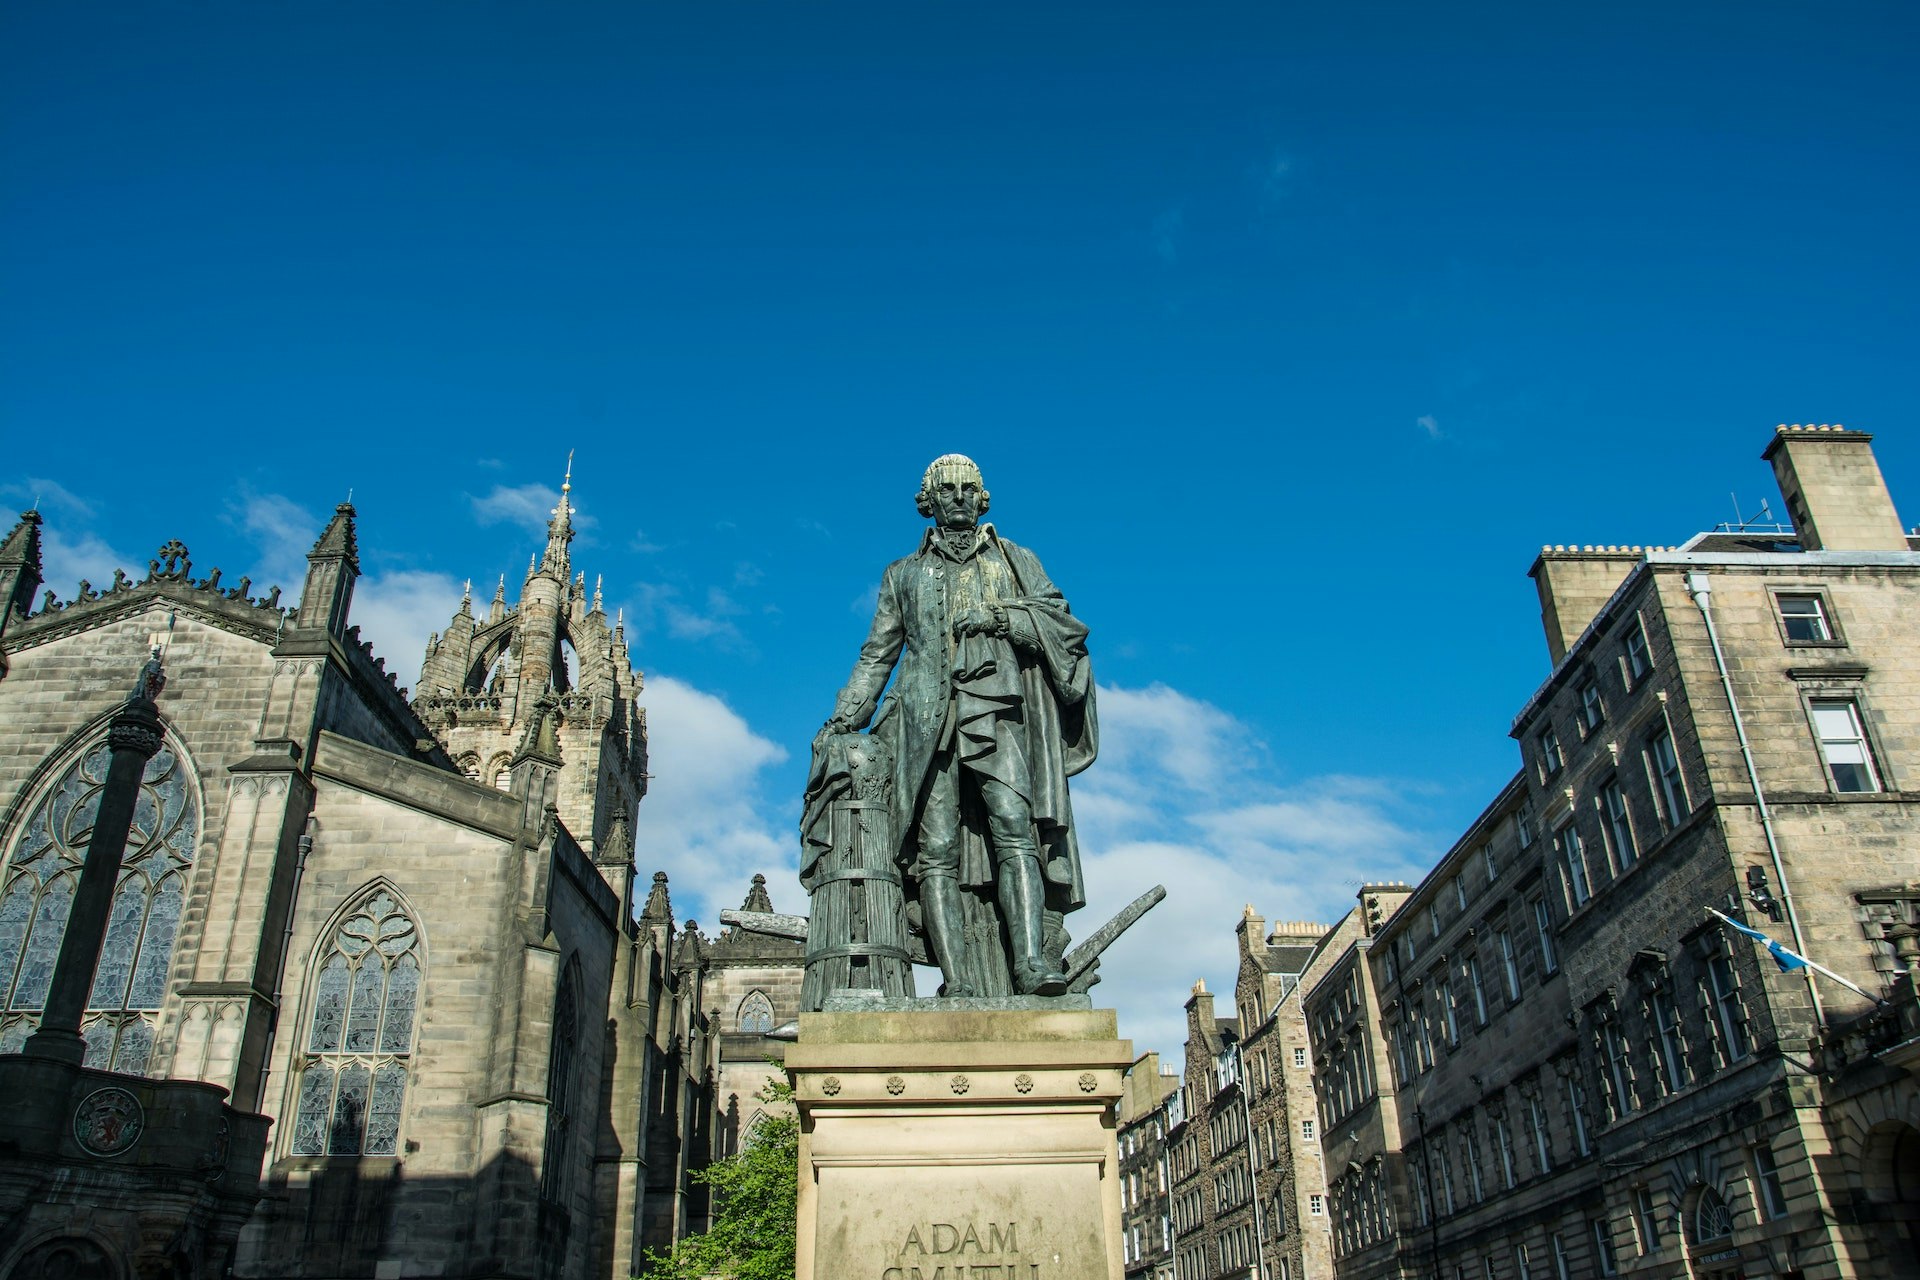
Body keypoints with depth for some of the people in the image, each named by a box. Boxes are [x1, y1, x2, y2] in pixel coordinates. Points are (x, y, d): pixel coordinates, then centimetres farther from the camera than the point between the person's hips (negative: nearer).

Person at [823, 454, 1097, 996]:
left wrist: (1000, 616, -4)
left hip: (995, 714, -1)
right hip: (928, 722, 1)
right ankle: (958, 984, -15)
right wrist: (845, 718, 14)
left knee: (1015, 834, -20)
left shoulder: (1015, 561, 21)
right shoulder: (904, 574, 24)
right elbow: (877, 654, 24)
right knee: (937, 853, -10)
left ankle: (1033, 962, -27)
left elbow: (1065, 623, 10)